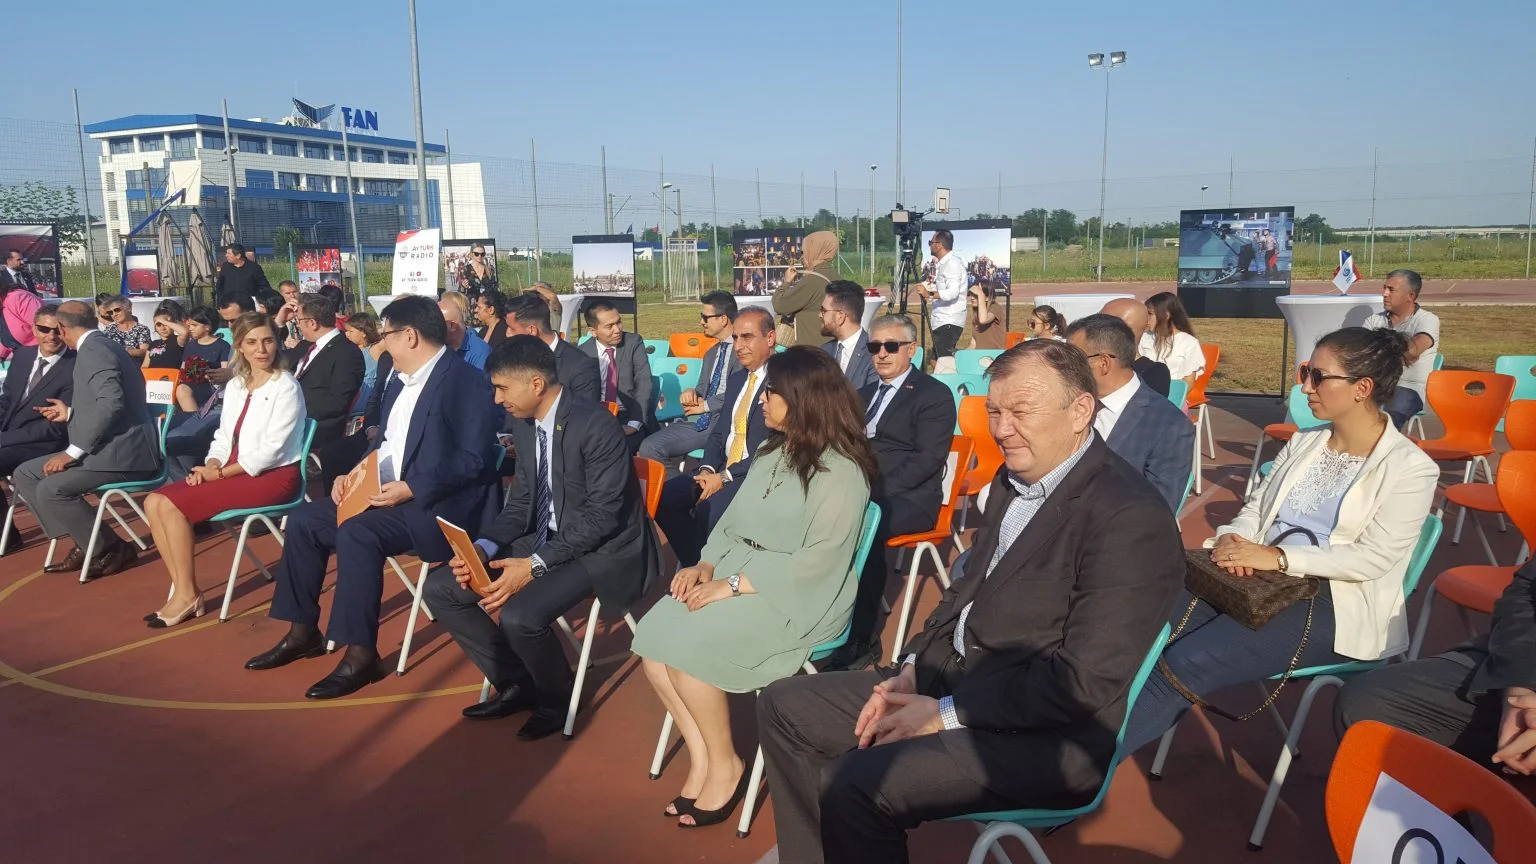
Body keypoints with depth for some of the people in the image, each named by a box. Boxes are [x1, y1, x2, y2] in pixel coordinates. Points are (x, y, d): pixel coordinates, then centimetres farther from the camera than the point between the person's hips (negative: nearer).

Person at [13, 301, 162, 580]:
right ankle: (86, 543, 7)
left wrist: (73, 451, -24)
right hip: (112, 446, 11)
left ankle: (112, 549, -7)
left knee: (51, 489, -24)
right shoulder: (100, 346, 19)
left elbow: (112, 403, -28)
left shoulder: (92, 350, -14)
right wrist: (71, 414, 30)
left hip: (123, 451, -11)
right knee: (25, 474, 9)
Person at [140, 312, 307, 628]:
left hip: (271, 476, -8)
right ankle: (180, 587, -6)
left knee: (172, 506, -19)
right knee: (154, 502, -8)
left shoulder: (286, 387, -10)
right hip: (234, 471, 8)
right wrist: (210, 467, -6)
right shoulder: (235, 385, 13)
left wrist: (219, 473, -14)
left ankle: (188, 595, -7)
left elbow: (271, 450, -17)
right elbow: (223, 437, 15)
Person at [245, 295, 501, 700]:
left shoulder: (467, 380, -15)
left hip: (439, 503, -10)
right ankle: (303, 632, 12)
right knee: (304, 519, 2)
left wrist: (411, 489, -24)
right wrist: (353, 474, 3)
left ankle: (361, 654, -22)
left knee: (358, 531, -31)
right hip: (391, 493, 10)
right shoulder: (400, 381, 15)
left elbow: (473, 460, -21)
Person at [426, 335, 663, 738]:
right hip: (546, 538, 9)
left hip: (601, 547, -8)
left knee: (520, 615, -31)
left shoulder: (596, 425, -22)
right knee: (441, 587, 0)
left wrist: (536, 565, -29)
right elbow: (521, 502, 10)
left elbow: (602, 515, -24)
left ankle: (557, 697, 1)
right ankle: (516, 683, 12)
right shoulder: (523, 425, 3)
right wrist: (485, 548, -9)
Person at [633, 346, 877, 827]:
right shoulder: (773, 453, 14)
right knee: (652, 637, -12)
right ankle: (700, 756, -2)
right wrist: (706, 566, -6)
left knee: (687, 647, -25)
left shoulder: (840, 471, -13)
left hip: (797, 596, -8)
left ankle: (725, 765, -3)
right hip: (734, 574, 8)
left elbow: (819, 561, -20)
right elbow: (733, 521, 13)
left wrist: (732, 585, -21)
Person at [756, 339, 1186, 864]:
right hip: (950, 676, 9)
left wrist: (946, 714, -17)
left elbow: (1086, 681, -23)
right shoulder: (1015, 478, 7)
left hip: (1040, 735, -9)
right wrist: (914, 668, 1)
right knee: (785, 707, 6)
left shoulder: (1131, 519, -20)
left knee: (853, 785, -26)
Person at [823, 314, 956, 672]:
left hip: (908, 500, -6)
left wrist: (873, 493, -21)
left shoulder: (934, 395, -1)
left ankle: (862, 638, -24)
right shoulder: (866, 394, 23)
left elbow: (927, 459, -12)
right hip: (863, 493, 6)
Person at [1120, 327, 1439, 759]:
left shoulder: (1410, 468, -6)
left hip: (1336, 604, -6)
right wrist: (1233, 538, -12)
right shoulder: (1303, 442, 13)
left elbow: (1373, 558, -16)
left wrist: (1278, 556, -24)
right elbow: (1257, 505, 12)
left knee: (1185, 663, -28)